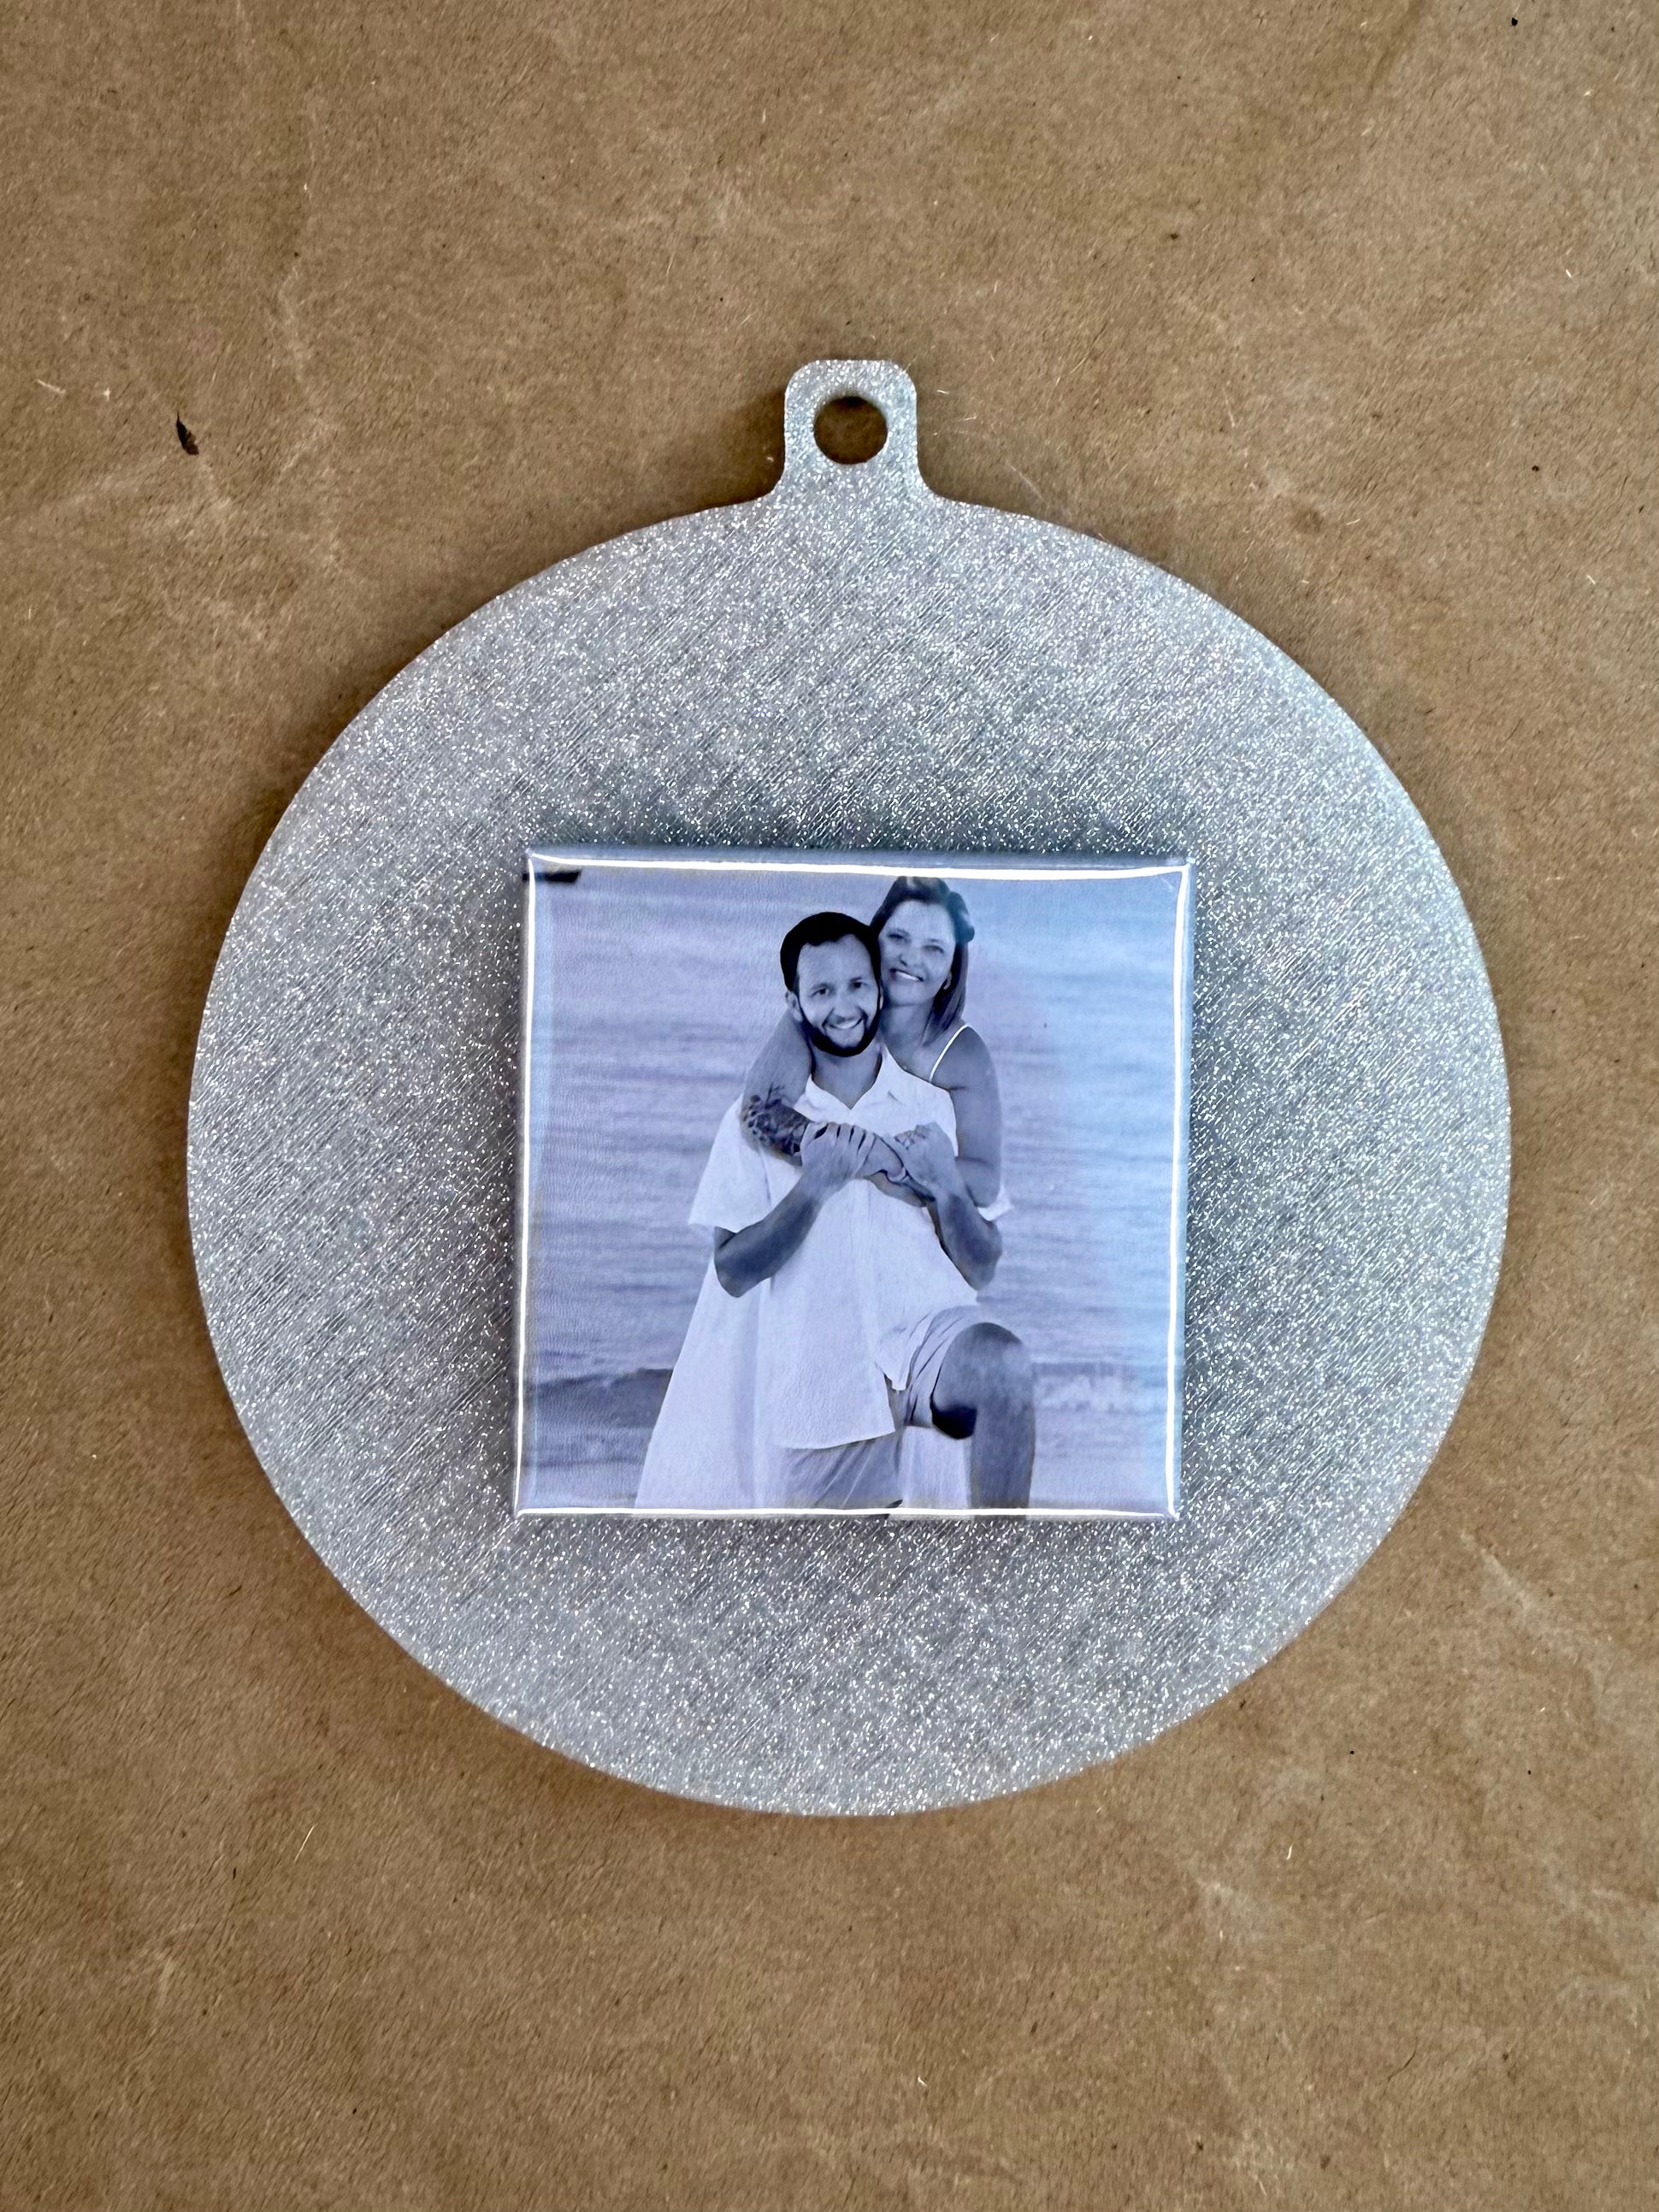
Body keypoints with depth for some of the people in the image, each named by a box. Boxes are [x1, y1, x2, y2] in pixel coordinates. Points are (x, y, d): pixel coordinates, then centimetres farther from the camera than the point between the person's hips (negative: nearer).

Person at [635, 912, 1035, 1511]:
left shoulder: (935, 1108, 8)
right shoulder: (756, 1119, 6)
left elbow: (982, 1269, 7)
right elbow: (732, 1271, -2)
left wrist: (947, 1186, -12)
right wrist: (815, 1185, -15)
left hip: (926, 1334, 0)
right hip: (814, 1364, 0)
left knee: (1002, 1361, -31)